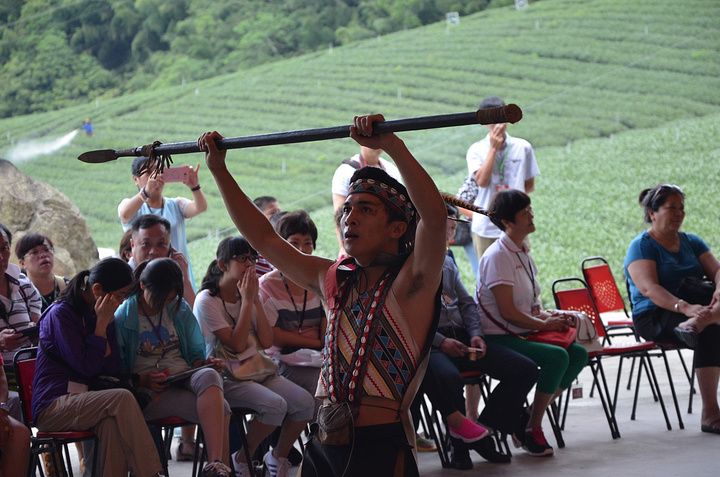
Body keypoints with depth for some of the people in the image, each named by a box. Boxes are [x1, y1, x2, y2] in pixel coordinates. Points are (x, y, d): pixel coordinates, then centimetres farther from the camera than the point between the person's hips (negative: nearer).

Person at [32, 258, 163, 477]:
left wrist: (106, 324, -2)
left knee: (111, 422, -32)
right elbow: (87, 367, -14)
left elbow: (112, 369, 7)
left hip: (83, 399, 6)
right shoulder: (61, 314, -8)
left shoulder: (103, 315, 15)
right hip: (52, 406, -6)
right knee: (123, 399, -30)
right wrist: (101, 323, -8)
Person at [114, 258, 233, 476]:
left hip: (185, 379, 4)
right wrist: (143, 379, -17)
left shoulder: (180, 309, 14)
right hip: (148, 392, -4)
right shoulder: (123, 317, 0)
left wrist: (205, 363, -2)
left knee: (209, 376, -37)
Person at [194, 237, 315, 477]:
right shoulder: (207, 301, -8)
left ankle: (278, 457, 5)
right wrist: (247, 300, -14)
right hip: (228, 377, -7)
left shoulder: (249, 294, 12)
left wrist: (255, 299, -5)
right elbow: (237, 344, -16)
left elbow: (267, 341, 1)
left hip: (259, 370, 7)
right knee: (275, 405, -31)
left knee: (305, 402, -17)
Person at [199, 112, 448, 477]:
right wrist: (219, 171, 19)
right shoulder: (333, 280, 13)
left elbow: (434, 214, -23)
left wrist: (392, 145, -33)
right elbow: (263, 238, 21)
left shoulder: (410, 282, -5)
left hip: (382, 447, -6)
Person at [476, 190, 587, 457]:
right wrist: (544, 324, -11)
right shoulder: (498, 256, -13)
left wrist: (550, 316, 1)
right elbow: (507, 311, -19)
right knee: (556, 356, -28)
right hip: (498, 337, -9)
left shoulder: (522, 253, 17)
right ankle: (532, 429, -15)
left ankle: (528, 422, -4)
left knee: (578, 354, -7)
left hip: (523, 333, 9)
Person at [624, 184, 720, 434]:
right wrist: (685, 307, -34)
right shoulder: (641, 246, -2)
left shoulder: (692, 242, 18)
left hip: (692, 307, 6)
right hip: (654, 318, -6)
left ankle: (694, 326, -54)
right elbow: (649, 288, -18)